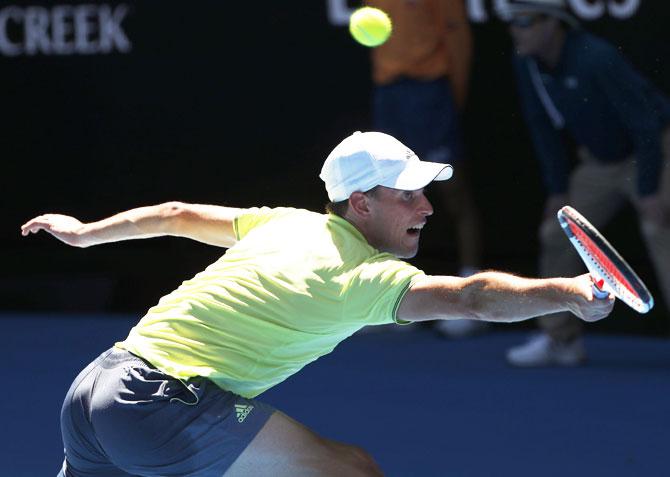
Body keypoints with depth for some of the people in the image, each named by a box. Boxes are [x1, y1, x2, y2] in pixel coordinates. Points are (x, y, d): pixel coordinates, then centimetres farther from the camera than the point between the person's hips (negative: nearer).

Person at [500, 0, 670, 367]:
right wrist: (558, 190, -1)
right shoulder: (525, 63, -10)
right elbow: (544, 129, 2)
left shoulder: (598, 58, -33)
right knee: (557, 234, 3)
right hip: (601, 164, 8)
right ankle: (561, 340, 15)